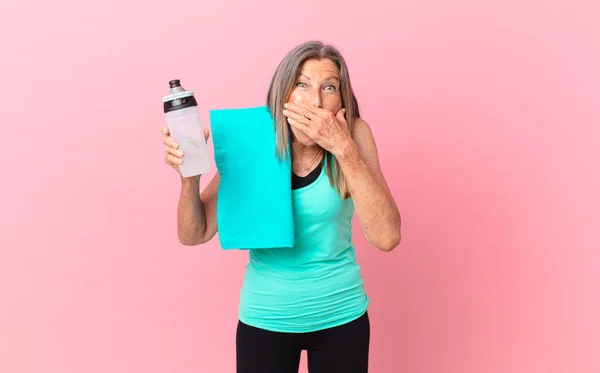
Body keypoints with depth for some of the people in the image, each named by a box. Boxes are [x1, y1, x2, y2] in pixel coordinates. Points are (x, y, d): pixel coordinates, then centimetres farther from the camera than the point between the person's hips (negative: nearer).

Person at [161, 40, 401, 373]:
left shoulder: (354, 134, -13)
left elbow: (387, 237, -22)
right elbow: (194, 234, -8)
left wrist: (343, 147, -29)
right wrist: (190, 174, -26)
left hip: (340, 315, 0)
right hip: (265, 318, 0)